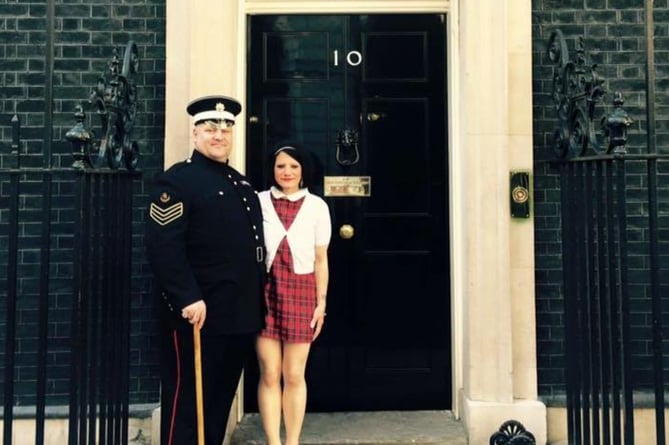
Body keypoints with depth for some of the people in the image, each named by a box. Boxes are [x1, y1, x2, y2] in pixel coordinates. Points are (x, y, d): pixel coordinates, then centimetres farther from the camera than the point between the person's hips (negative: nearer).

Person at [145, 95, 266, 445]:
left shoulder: (241, 183, 17)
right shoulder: (176, 180, -8)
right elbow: (162, 247, -19)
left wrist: (257, 304, 18)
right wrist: (188, 299, -25)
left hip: (239, 316, 8)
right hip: (196, 316, -8)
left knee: (220, 401, 17)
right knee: (186, 401, 3)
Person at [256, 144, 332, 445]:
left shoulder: (317, 206, 3)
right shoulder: (259, 202, 3)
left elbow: (320, 260, 6)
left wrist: (321, 302, 3)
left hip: (301, 293, 0)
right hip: (265, 291, 0)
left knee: (294, 375, 5)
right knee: (269, 374, 2)